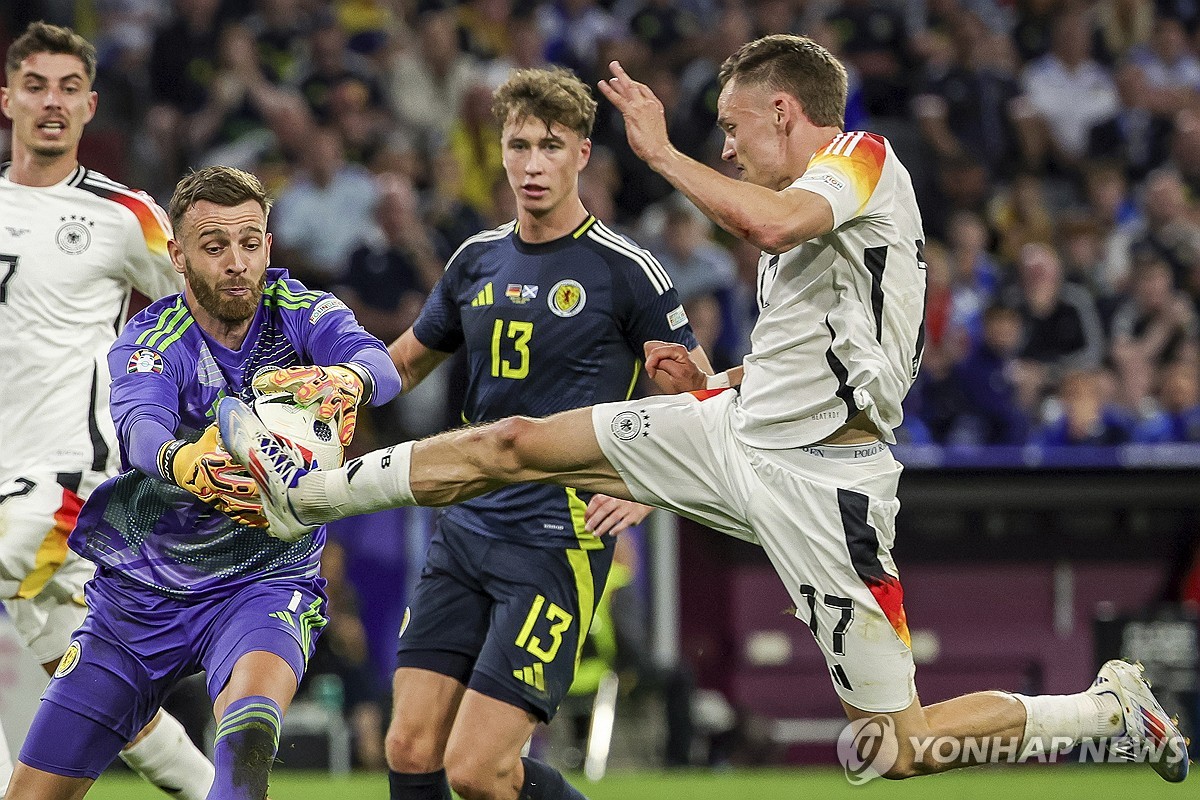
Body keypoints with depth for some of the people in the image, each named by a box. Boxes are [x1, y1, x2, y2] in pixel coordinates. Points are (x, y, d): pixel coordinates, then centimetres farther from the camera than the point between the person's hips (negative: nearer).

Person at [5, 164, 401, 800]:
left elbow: (377, 362, -29)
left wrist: (345, 379, -56)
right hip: (138, 595, 2)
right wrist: (183, 464, -58)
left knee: (249, 730, -37)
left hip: (265, 584, -1)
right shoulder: (149, 341, -10)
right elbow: (139, 428, -33)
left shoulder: (300, 314, -8)